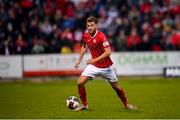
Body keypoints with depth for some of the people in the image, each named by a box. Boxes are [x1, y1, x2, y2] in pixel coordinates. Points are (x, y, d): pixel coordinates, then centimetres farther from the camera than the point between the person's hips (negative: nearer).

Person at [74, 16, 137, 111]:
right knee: (80, 83, -12)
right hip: (93, 65, 4)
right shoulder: (86, 35, -4)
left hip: (106, 66, -4)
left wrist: (95, 60, -34)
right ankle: (84, 105, 6)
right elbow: (84, 47, 17)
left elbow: (108, 52, -29)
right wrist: (79, 60, 13)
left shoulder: (101, 36, -23)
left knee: (116, 87, 10)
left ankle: (126, 104, 33)